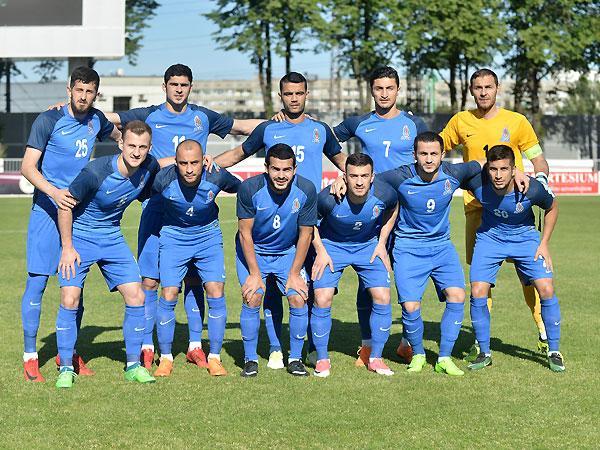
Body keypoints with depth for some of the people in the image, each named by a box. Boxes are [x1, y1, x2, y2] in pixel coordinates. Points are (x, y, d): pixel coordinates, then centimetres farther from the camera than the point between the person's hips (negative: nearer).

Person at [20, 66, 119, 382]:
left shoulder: (96, 120, 6)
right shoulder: (49, 120, -10)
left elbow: (119, 136, 30)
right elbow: (28, 166, -15)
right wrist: (53, 192, -29)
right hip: (47, 210, -5)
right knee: (37, 282, -7)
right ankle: (29, 356, 1)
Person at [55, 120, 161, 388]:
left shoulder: (149, 168, -12)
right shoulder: (95, 172, -29)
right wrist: (67, 247, -14)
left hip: (112, 238, 5)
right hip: (79, 238, -5)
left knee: (136, 297, -3)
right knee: (69, 300, -14)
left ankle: (133, 365, 10)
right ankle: (66, 368, 0)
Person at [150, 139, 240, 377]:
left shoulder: (217, 177, -25)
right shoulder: (163, 179, -28)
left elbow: (238, 187, -1)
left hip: (208, 235, 1)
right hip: (173, 236, -1)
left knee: (216, 294, -8)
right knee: (168, 296, -7)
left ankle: (214, 358, 5)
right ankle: (165, 358, 9)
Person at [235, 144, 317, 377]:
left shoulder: (306, 190, -20)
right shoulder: (250, 188, -25)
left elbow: (305, 235, -9)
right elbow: (245, 233, -15)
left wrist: (295, 274, -9)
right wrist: (255, 274, -16)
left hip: (289, 251, 1)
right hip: (252, 251, -1)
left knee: (299, 299, -12)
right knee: (252, 299, -15)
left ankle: (295, 359, 4)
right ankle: (250, 359, 0)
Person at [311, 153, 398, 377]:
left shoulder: (384, 194, -25)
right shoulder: (329, 198, -31)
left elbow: (393, 208, 2)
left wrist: (382, 243, 0)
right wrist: (321, 251, -12)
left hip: (369, 246, 2)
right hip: (332, 245, -2)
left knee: (383, 298, -9)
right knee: (322, 300, -13)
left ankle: (375, 358, 8)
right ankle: (322, 359, 6)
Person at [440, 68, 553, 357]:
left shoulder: (516, 122, 4)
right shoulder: (461, 122, 9)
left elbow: (537, 159, 8)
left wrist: (540, 177, -12)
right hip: (476, 207, 2)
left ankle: (544, 330, 1)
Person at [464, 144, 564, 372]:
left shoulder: (532, 189, -30)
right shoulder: (477, 182, -29)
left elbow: (552, 208, -7)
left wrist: (544, 243, -6)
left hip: (524, 238, -1)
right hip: (490, 237, 1)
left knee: (546, 290, -11)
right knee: (478, 293, -11)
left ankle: (554, 352, 7)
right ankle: (484, 353, 8)